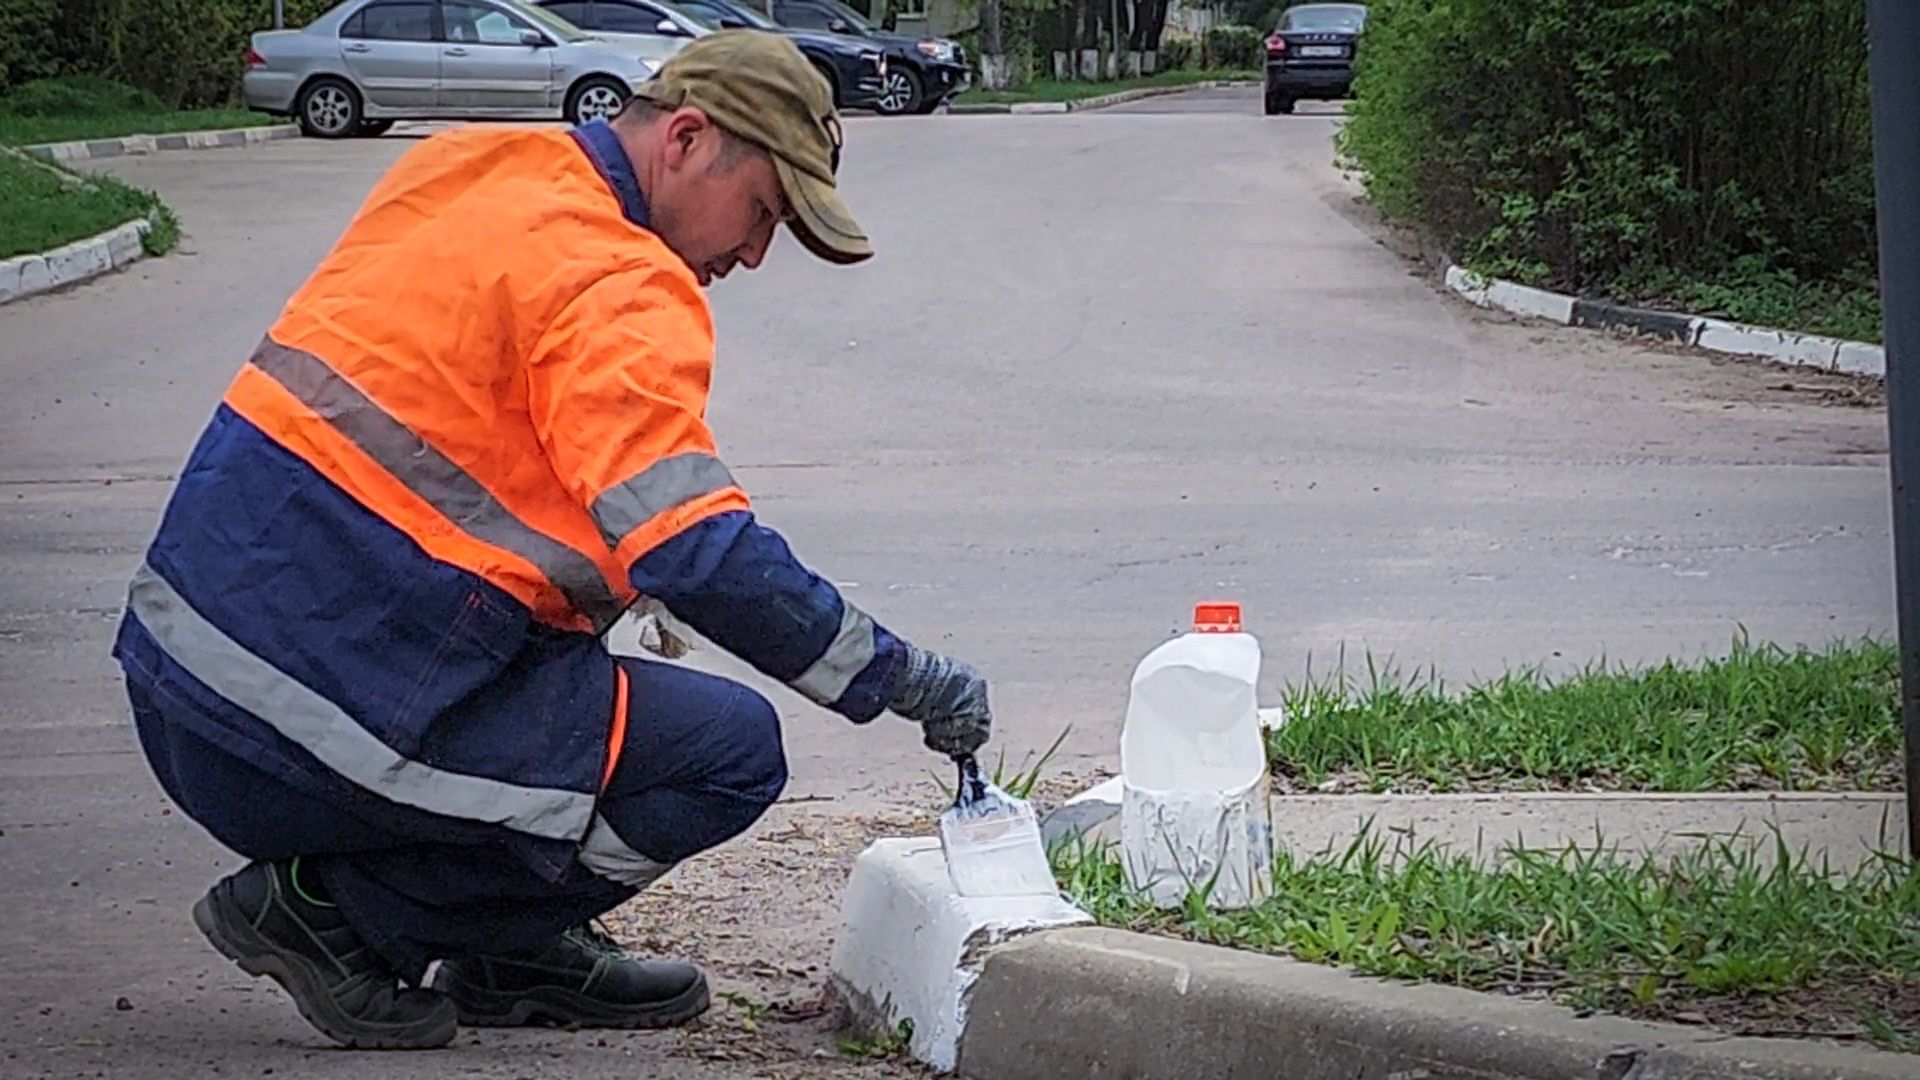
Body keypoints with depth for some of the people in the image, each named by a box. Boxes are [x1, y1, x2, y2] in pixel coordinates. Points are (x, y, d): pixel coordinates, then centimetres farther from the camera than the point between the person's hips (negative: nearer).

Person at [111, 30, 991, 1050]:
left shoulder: (460, 166, 14)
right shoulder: (620, 291, -12)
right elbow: (702, 558, -22)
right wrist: (903, 677, -10)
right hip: (311, 727, -9)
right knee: (734, 755, -4)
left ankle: (512, 954, 22)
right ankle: (338, 906, -3)